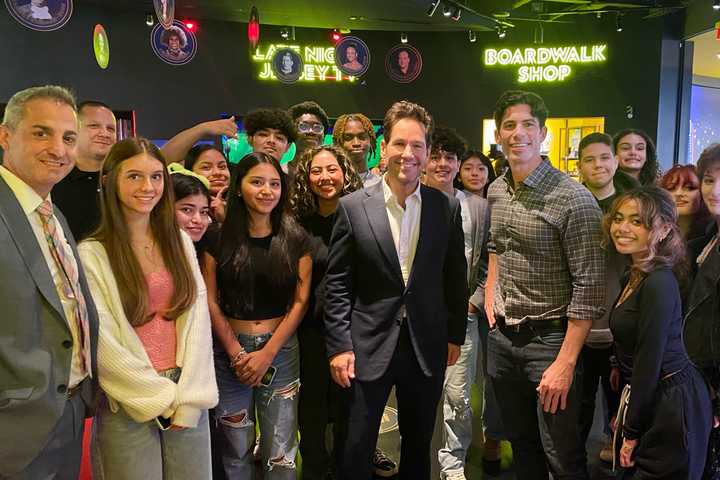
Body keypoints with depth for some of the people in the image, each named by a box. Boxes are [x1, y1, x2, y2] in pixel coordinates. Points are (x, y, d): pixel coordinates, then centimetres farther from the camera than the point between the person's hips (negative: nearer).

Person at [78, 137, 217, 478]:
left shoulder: (180, 242, 5)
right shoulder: (92, 254, -8)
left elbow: (198, 315, 1)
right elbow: (103, 343, -11)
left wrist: (189, 394, -7)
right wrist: (163, 396, -9)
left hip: (189, 398, 4)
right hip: (129, 405, -3)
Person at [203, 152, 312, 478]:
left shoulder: (295, 238, 0)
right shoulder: (219, 237, -2)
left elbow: (300, 301, -2)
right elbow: (211, 302, -1)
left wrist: (267, 354, -9)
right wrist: (236, 353, -8)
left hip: (280, 350, 0)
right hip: (229, 350, 0)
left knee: (280, 451, 6)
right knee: (236, 449, 12)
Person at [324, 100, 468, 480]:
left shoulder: (447, 207, -1)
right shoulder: (352, 207, -6)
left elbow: (455, 278, 7)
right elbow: (337, 284, -5)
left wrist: (455, 335, 9)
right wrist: (339, 346, -8)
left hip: (427, 346, 2)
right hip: (369, 347, -2)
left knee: (418, 446, 19)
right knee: (357, 449, 8)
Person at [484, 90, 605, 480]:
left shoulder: (573, 199, -17)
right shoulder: (495, 191, 5)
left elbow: (589, 287, -18)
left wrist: (566, 363, -20)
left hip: (549, 338, -6)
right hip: (501, 335, 6)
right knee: (521, 446, 21)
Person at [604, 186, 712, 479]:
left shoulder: (659, 283, -22)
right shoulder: (635, 276, 6)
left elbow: (649, 364, -21)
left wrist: (631, 432, -13)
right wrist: (623, 413, 16)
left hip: (671, 405, -9)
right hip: (647, 398, 9)